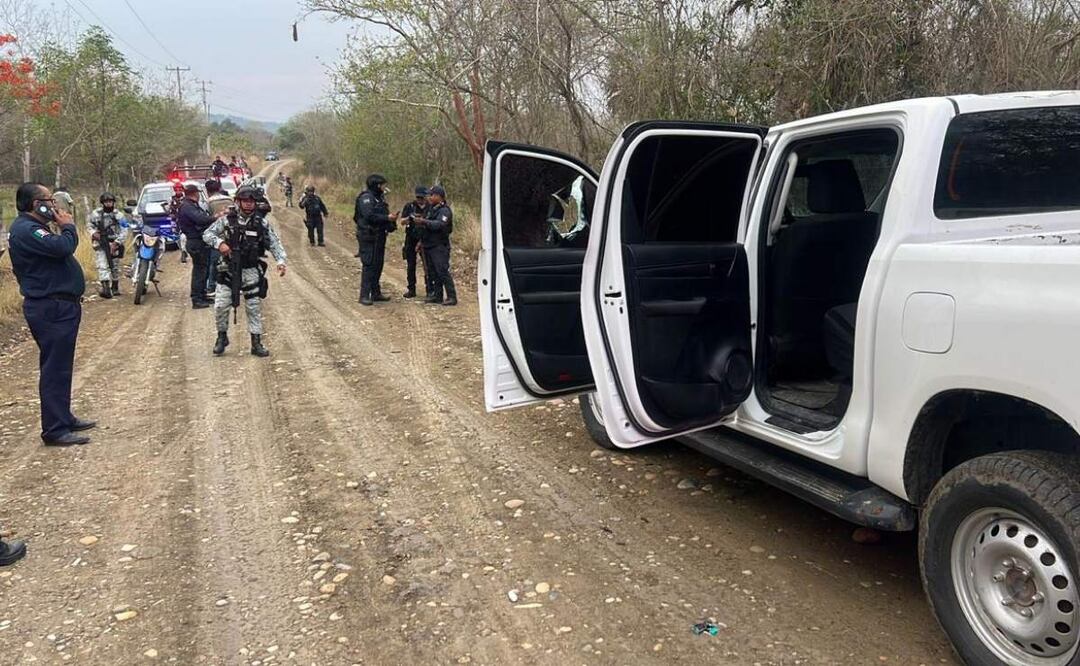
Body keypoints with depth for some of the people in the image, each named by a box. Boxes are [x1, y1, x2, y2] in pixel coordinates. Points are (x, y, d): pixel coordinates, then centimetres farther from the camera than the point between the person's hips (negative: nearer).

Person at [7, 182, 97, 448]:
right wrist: (68, 226, -13)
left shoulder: (33, 228, 18)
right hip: (51, 309, -11)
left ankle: (63, 418, 30)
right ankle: (55, 430, -5)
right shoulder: (25, 230, -16)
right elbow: (62, 247, -28)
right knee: (55, 368, -8)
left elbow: (59, 250, 19)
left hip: (58, 306, 11)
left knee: (61, 366, 18)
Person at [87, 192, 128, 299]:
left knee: (115, 267, 12)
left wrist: (116, 243, -15)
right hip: (100, 245, 0)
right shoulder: (96, 214, 2)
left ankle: (115, 288, 28)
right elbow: (89, 225, 13)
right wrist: (93, 233, -9)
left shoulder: (119, 215, -2)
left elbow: (124, 231, -5)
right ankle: (106, 288, -25)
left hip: (114, 244, 0)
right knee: (102, 266, -15)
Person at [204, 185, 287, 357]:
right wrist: (219, 243, -21)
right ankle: (222, 337, 21)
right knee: (220, 306, -2)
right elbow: (207, 234, -1)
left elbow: (274, 243, -1)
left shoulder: (261, 222, 1)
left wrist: (281, 261, -16)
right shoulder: (227, 220, -1)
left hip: (251, 271, 0)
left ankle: (256, 343, 12)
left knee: (254, 308, 4)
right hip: (228, 270, 0)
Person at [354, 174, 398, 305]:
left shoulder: (379, 198, 17)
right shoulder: (366, 198, -13)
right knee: (369, 265, -9)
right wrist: (387, 218, -21)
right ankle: (364, 296, -6)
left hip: (379, 236, 10)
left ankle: (376, 293, 21)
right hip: (368, 237, -9)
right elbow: (369, 216, -24)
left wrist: (391, 218, 2)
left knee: (378, 265, 13)